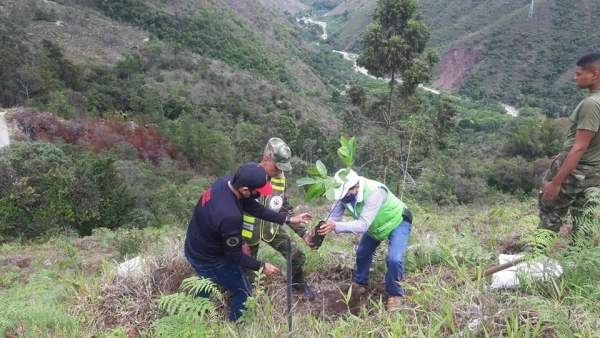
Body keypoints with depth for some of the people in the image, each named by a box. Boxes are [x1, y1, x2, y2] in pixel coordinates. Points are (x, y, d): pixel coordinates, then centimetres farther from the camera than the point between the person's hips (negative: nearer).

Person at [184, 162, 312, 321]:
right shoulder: (230, 216, -41)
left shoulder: (224, 182, -16)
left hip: (193, 248, 9)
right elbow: (235, 255, -24)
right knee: (243, 291, 13)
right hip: (208, 259, -9)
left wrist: (288, 219, -2)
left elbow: (255, 207, -4)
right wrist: (261, 266, -9)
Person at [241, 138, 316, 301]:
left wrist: (303, 233, -8)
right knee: (246, 273, 7)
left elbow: (286, 209, 0)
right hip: (249, 231, -4)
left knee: (297, 257, 4)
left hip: (271, 226, 4)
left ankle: (297, 282, 35)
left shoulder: (280, 178, -9)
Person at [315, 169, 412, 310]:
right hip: (375, 225, 7)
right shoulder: (343, 193, -24)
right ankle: (360, 283, 41)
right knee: (362, 253, 15)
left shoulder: (374, 192, -43)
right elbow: (333, 217, -20)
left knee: (394, 259, -21)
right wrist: (320, 230, -40)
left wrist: (336, 226, -59)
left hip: (397, 223, -6)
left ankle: (394, 294, 4)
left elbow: (363, 224, -48)